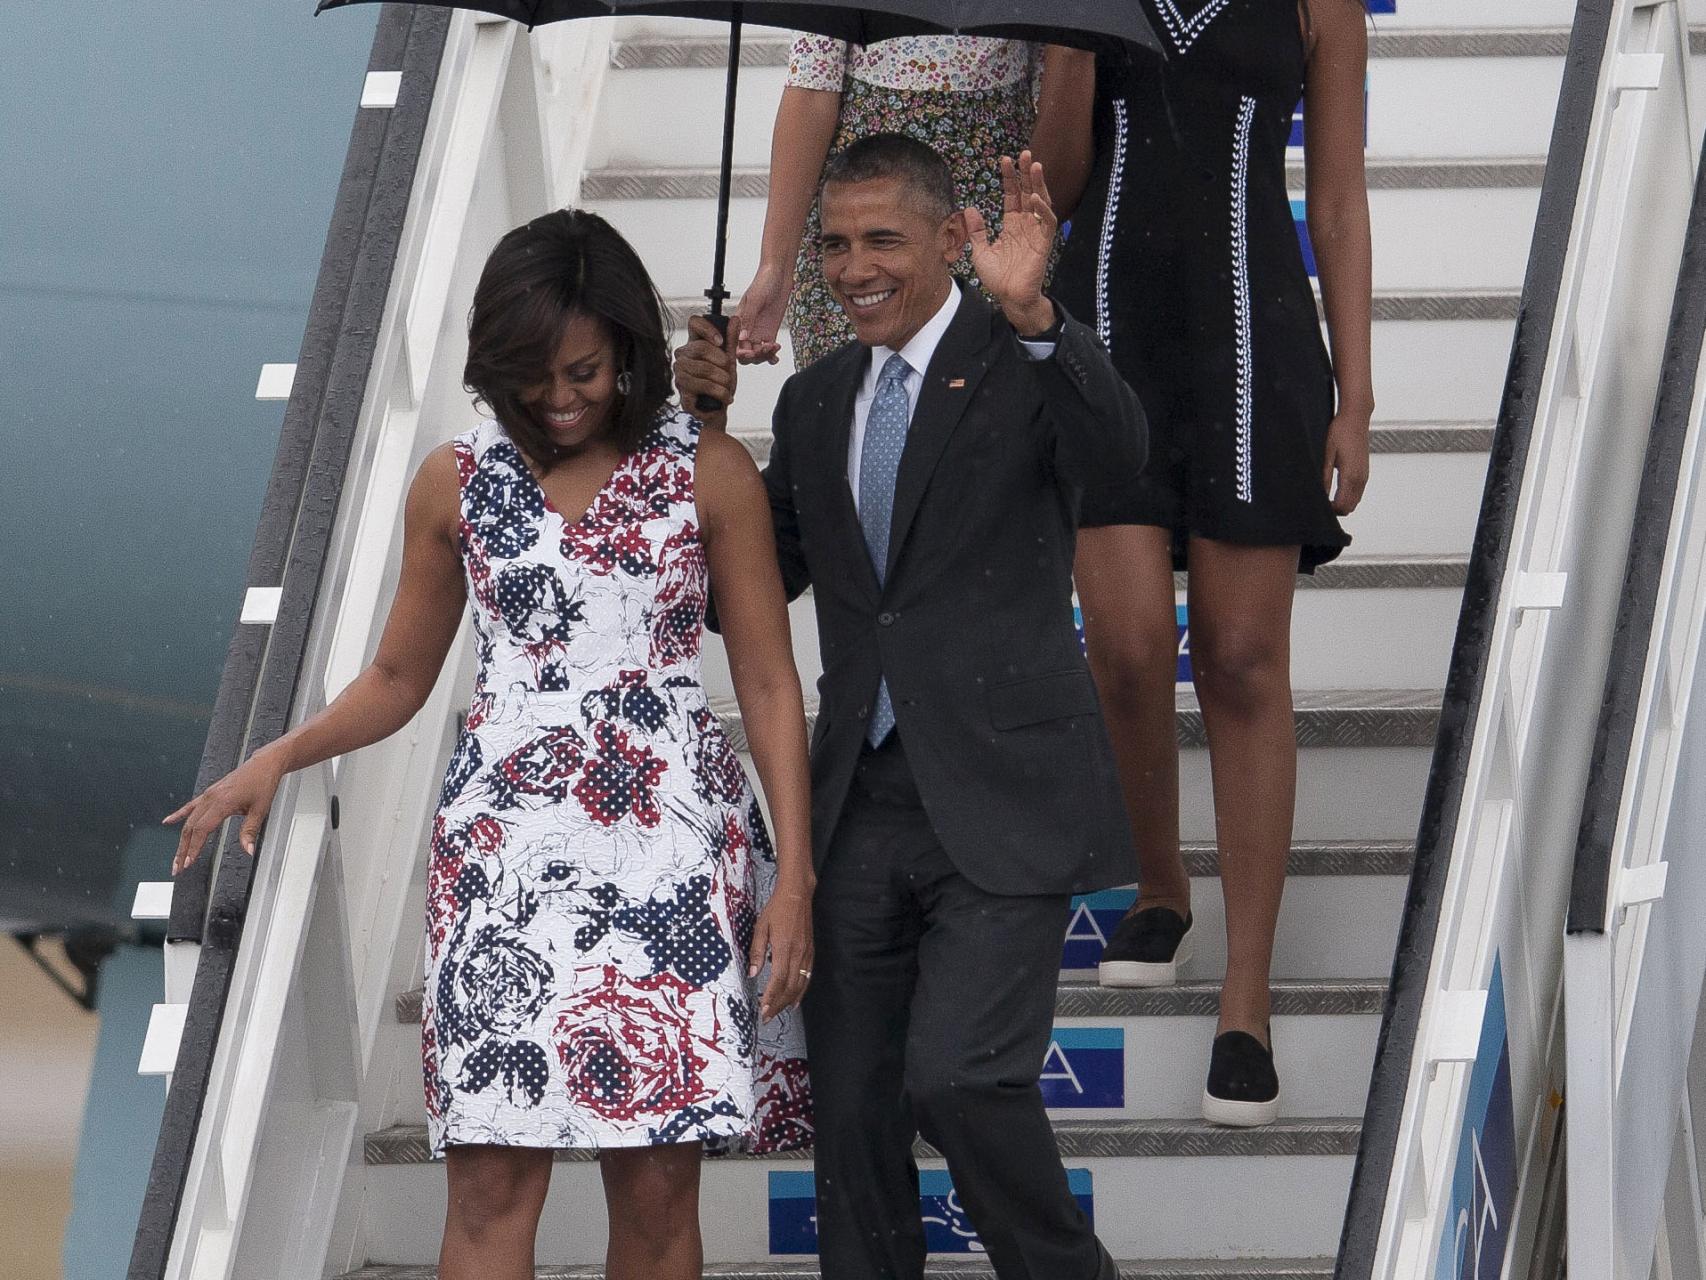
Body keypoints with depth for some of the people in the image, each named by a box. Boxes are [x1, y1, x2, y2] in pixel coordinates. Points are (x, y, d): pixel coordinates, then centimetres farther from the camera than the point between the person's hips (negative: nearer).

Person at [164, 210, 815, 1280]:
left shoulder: (711, 474, 4)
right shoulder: (458, 482, 9)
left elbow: (769, 685, 4)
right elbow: (399, 679, 17)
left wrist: (794, 878, -4)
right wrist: (277, 759, -1)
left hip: (675, 839, -1)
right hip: (507, 844, 1)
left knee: (659, 1187, -3)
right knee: (493, 1182, -8)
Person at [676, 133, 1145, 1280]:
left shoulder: (1024, 365, -3)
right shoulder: (818, 401, 16)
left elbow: (1118, 447, -24)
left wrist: (1031, 314, -39)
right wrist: (707, 427, 4)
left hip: (999, 798, -6)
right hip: (861, 804, 6)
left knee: (959, 1077, -19)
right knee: (853, 1107, 7)